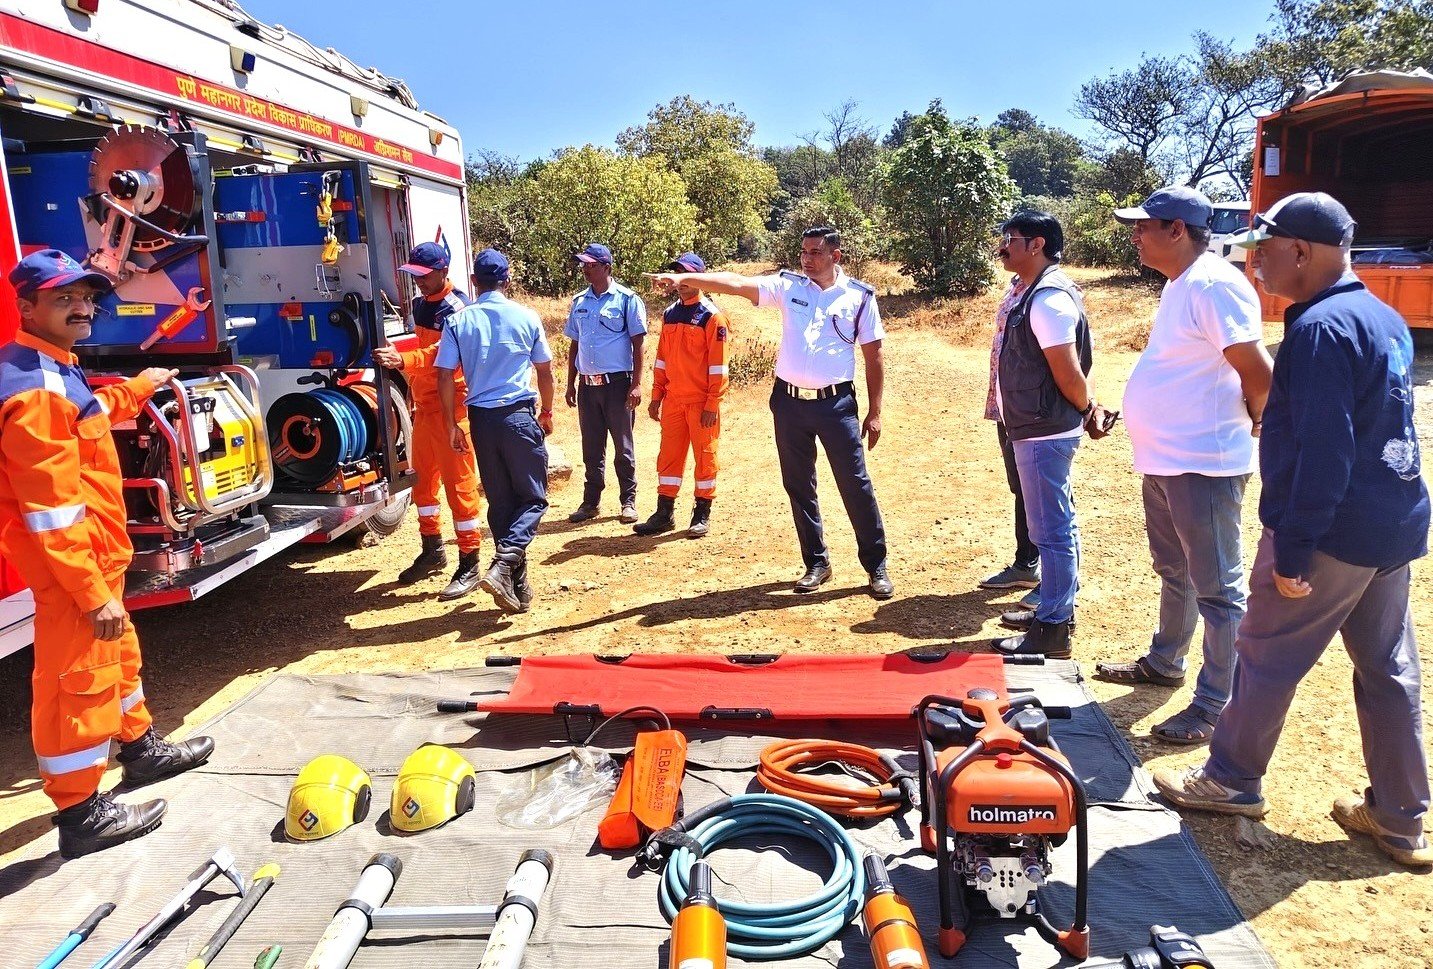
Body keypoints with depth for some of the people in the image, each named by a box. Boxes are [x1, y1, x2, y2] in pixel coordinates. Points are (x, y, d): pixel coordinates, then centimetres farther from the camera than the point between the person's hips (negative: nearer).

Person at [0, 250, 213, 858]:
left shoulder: (56, 370, 9)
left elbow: (91, 413, 36)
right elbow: (51, 510, -27)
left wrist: (142, 386, 50)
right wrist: (93, 592, -26)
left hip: (96, 556, 11)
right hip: (71, 568, -11)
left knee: (118, 656, 25)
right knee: (77, 681, 1)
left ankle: (141, 750, 44)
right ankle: (81, 814, 14)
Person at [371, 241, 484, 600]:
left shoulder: (456, 307, -14)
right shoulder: (422, 304, 15)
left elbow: (445, 353, -29)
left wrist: (402, 361, -39)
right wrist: (396, 352, 15)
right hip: (424, 405, 10)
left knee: (459, 483, -6)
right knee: (422, 478, 17)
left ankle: (469, 565, 1)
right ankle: (433, 550, 31)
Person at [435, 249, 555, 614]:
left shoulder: (459, 321, 2)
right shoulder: (526, 317, 0)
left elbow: (445, 376, -2)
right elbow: (545, 371, 6)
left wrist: (452, 424, 7)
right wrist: (546, 412, 20)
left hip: (481, 419, 3)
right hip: (519, 416, -2)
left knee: (500, 501, 11)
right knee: (533, 497, 7)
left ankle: (517, 586, 15)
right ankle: (504, 565, -16)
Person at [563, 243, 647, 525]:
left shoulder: (627, 300, -3)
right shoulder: (579, 302, 12)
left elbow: (637, 344, -6)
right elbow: (574, 345, 16)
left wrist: (636, 384, -12)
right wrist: (571, 384, 12)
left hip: (617, 383, -5)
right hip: (587, 384, 5)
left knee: (623, 447, 2)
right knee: (591, 448, 11)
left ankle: (628, 502, 12)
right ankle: (590, 501, 19)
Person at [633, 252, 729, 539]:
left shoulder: (712, 316, -7)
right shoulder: (669, 314, 11)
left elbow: (718, 364, -11)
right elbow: (662, 358, 16)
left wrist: (712, 404, -14)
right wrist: (656, 395, 11)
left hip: (702, 402, -6)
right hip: (673, 400, 6)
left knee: (704, 456, 3)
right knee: (669, 455, 8)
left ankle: (702, 514, 13)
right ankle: (664, 513, 15)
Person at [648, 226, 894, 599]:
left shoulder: (860, 296, 0)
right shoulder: (788, 286, 3)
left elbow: (873, 356, 3)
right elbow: (735, 283, -8)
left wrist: (874, 412, 0)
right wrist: (683, 278, -21)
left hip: (836, 403, -3)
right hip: (789, 401, 3)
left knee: (855, 484, 0)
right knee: (798, 487, 10)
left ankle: (877, 566, 13)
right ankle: (816, 564, 25)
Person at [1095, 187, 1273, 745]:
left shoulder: (1214, 286, -19)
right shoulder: (1179, 284, 13)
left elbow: (1259, 374, -22)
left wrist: (1248, 424, -5)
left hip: (1203, 464, -10)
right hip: (1163, 461, 10)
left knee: (1217, 588, 1)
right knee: (1174, 572, 24)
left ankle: (1218, 705, 12)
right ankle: (1164, 663, 41)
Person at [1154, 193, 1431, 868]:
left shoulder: (1321, 327, -19)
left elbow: (1322, 452, -24)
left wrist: (1292, 551, -21)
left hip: (1332, 530, -9)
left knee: (1265, 655, 6)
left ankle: (1232, 780, 22)